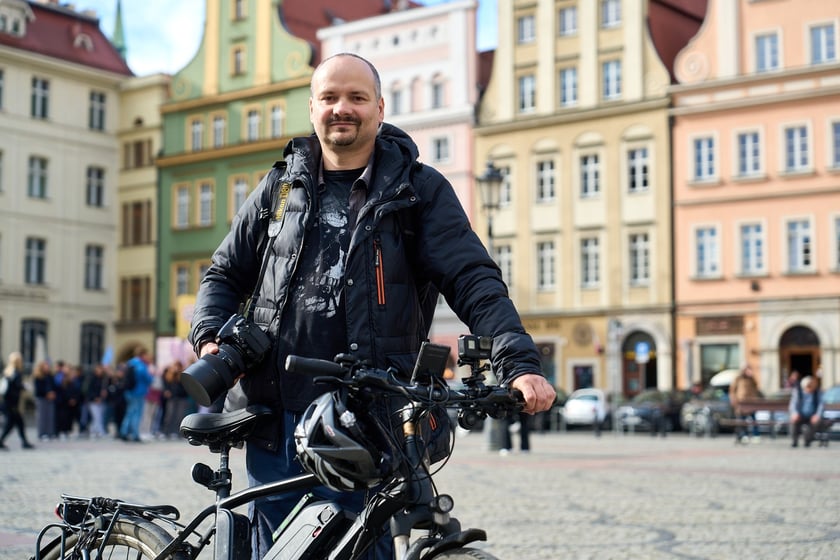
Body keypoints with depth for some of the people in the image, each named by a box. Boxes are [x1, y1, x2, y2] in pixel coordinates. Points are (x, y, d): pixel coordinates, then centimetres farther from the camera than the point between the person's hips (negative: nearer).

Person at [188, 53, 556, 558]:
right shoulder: (281, 188, 13)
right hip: (277, 418, 3)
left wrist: (520, 362, -19)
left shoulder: (420, 190, 4)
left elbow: (473, 281, -5)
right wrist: (210, 337, 0)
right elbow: (226, 275, 20)